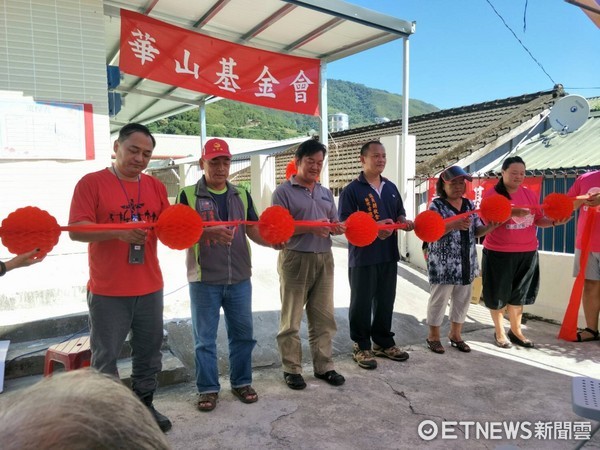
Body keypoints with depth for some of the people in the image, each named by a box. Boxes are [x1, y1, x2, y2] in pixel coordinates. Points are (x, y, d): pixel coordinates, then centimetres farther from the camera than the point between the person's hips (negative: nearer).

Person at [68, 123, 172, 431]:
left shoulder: (156, 186, 7)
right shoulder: (91, 183, -6)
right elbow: (76, 230, -14)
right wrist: (119, 231, -28)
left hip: (150, 288, 5)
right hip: (108, 291, -4)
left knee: (149, 352, 16)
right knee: (105, 357, 9)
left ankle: (144, 406, 35)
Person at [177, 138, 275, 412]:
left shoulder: (241, 195, 8)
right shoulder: (189, 195, -3)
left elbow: (253, 230, 3)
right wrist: (210, 232, -29)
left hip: (239, 278, 4)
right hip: (204, 280, -3)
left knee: (243, 333, 13)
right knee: (205, 337, 8)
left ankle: (241, 382, 30)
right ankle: (208, 388, 24)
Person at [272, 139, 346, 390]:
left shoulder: (326, 193, 15)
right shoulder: (284, 191, -4)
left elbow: (334, 223, 16)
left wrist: (337, 228, -9)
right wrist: (310, 228, -22)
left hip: (324, 259, 6)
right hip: (295, 259, -5)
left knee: (324, 317, 12)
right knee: (291, 319, 4)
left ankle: (323, 366, 24)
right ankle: (291, 369, 18)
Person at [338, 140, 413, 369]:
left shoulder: (391, 188, 11)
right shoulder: (352, 190, -9)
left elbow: (399, 214, 18)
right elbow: (345, 223, -15)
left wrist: (405, 223, -6)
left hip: (389, 255, 6)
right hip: (363, 257, -6)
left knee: (386, 301, 17)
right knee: (361, 303, 6)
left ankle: (383, 342, 33)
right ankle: (361, 347, 21)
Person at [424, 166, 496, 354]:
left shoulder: (470, 205, 9)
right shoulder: (437, 205, -9)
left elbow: (476, 231, 10)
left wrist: (490, 226, -11)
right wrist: (453, 225, -34)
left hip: (466, 263, 6)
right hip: (443, 264, -6)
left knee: (462, 299, 15)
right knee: (439, 299, 4)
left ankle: (455, 334, 32)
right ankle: (433, 336, 20)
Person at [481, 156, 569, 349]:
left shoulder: (530, 194, 6)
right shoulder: (491, 194, -9)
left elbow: (538, 220, 8)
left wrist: (554, 222, -12)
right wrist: (511, 213, -30)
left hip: (527, 253, 5)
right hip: (499, 253, -4)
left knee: (519, 293, 16)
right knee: (498, 293, 8)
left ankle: (516, 331, 32)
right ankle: (499, 332, 26)